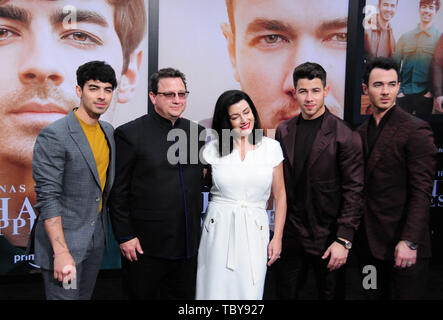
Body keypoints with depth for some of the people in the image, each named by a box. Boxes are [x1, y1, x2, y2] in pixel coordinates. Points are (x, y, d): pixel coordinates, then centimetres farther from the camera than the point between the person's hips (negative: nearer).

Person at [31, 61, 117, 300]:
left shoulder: (108, 131, 8)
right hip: (63, 239, -7)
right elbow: (47, 198, -19)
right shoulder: (53, 136, -16)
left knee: (85, 296, 17)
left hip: (96, 238, 7)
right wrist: (61, 252, -22)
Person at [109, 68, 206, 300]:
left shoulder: (197, 132, 6)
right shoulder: (129, 134, -8)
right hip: (145, 246, -4)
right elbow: (118, 192, -7)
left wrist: (196, 229, 10)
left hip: (187, 246, 5)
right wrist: (125, 237, -10)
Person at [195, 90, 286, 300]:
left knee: (249, 292, 2)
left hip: (254, 230, 0)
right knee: (216, 290, 6)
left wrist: (277, 238, 1)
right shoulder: (213, 149, 2)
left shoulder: (271, 147, 2)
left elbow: (280, 195, 5)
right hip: (218, 228, 0)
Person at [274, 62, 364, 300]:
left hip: (327, 236, -4)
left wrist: (343, 240, -15)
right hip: (290, 235, 4)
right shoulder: (283, 131, 4)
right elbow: (280, 182, 9)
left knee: (329, 294, 13)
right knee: (285, 293, 16)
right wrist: (280, 226, 6)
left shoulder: (344, 136, -12)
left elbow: (353, 192, -12)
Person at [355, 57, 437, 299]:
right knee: (374, 295, 14)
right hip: (369, 243, 6)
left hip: (401, 245, -5)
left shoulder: (416, 130, -9)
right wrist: (357, 235, 6)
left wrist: (410, 241, -19)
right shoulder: (361, 132, 10)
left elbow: (421, 191, -14)